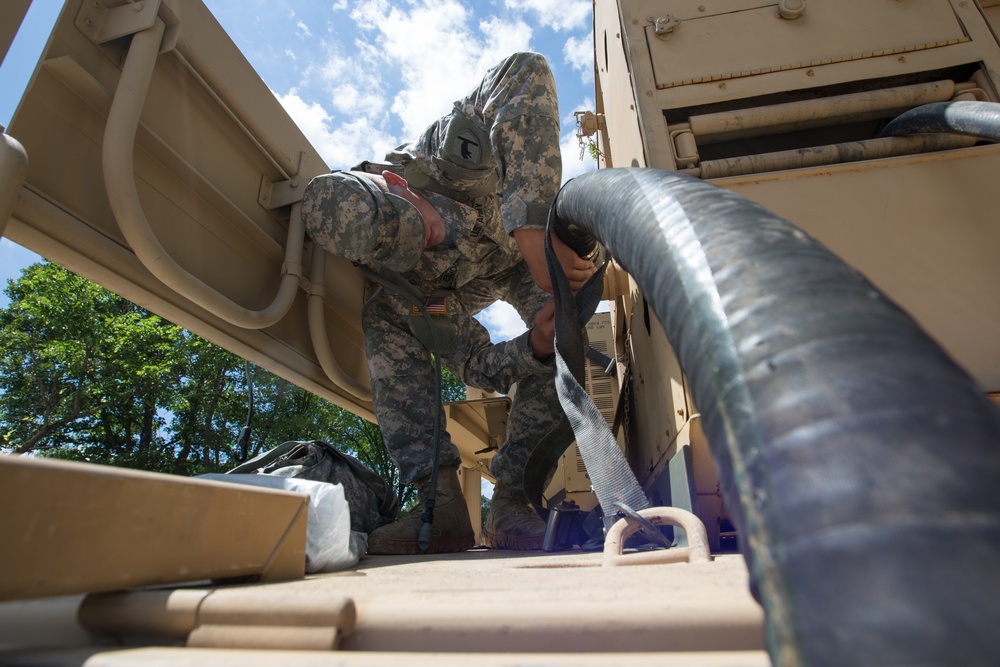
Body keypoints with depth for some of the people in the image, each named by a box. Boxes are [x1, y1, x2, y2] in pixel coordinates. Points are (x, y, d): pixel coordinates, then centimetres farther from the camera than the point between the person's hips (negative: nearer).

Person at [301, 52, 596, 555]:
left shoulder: (447, 148, -40)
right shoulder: (406, 290, -35)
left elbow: (528, 71, -51)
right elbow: (479, 366, -30)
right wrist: (535, 347, -53)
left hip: (535, 243, 1)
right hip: (457, 285, 0)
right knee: (383, 320, -25)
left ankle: (510, 499, -16)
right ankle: (441, 503, -27)